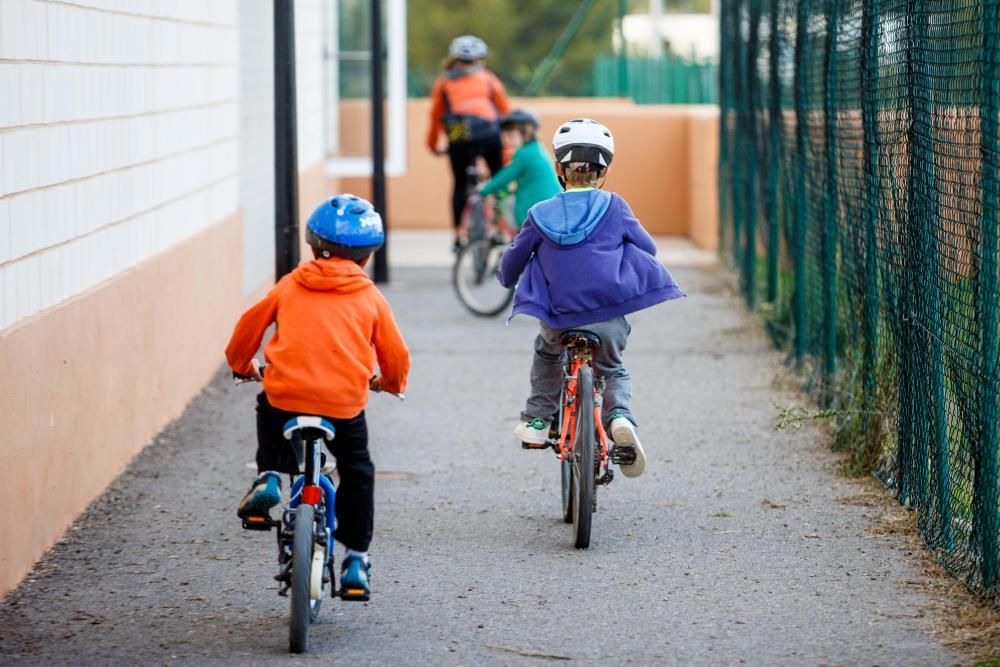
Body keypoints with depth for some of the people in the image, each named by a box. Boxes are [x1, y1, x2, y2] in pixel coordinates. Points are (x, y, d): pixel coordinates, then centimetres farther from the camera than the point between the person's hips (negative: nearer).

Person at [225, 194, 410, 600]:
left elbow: (251, 324, 19)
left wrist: (241, 364, 39)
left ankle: (268, 477, 15)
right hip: (345, 404, -1)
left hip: (284, 395, 1)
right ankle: (356, 560, 17)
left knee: (268, 412, 37)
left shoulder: (290, 286, 11)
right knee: (357, 473, 21)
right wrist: (390, 382, 37)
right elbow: (395, 354, 14)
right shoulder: (370, 298, 10)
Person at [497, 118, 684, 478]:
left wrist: (508, 279, 38)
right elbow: (648, 248, 15)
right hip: (610, 318, 0)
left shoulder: (540, 216, 4)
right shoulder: (614, 208, 3)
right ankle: (620, 417, -5)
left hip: (559, 319, 0)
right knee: (612, 371, 24)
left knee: (546, 352, 34)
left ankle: (537, 418, 25)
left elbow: (511, 263, 14)